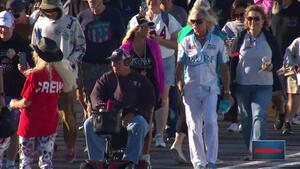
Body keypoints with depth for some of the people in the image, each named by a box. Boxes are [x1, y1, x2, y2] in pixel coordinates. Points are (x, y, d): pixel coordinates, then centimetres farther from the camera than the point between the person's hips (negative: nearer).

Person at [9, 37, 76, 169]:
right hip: (50, 124, 4)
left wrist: (14, 104, 5)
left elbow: (26, 102, -17)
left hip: (30, 124, -4)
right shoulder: (60, 75, -3)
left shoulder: (34, 75, -19)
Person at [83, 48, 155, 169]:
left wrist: (133, 113, -18)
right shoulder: (107, 78, 17)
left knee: (139, 124, -37)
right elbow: (96, 95, 4)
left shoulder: (140, 80, 10)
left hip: (133, 117, -2)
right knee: (90, 124, -25)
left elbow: (149, 101, 0)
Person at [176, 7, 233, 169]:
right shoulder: (186, 42, 7)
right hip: (191, 88, 1)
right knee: (194, 125, 0)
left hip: (210, 88, -1)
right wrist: (179, 81, -19)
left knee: (210, 122, -15)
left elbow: (224, 67, 10)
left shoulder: (217, 42, 7)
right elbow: (180, 65, 0)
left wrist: (227, 91, 9)